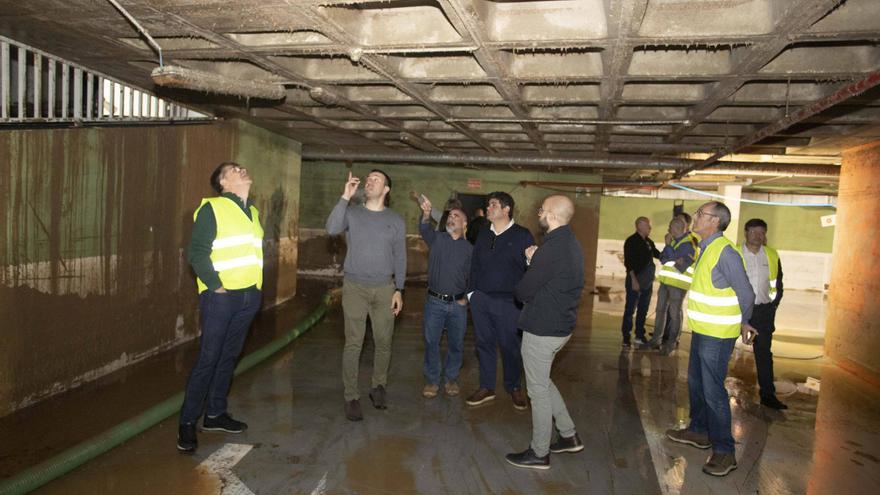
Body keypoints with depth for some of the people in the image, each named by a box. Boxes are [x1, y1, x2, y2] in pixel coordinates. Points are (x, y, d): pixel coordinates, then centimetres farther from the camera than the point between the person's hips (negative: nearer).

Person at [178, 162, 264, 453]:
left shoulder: (253, 212, 16)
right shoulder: (212, 208, -5)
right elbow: (196, 252, -11)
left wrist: (257, 287, 11)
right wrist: (215, 285, -15)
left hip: (249, 297, 7)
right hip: (221, 297, -6)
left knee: (229, 357, 13)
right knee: (208, 359, -4)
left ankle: (215, 414, 25)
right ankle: (187, 423, 8)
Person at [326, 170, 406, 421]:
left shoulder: (395, 220, 5)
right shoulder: (352, 212, 2)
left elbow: (400, 257, 7)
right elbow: (332, 228, -17)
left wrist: (399, 290, 1)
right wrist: (345, 197, -19)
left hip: (384, 288, 1)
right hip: (355, 287, -1)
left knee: (383, 342, 7)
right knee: (353, 343, -1)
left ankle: (378, 386, 27)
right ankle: (351, 396, 9)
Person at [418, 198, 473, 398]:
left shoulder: (469, 248, 5)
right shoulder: (436, 239, 2)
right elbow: (424, 230, -21)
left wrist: (466, 297, -2)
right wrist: (426, 214, -40)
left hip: (458, 304, 1)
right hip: (434, 301, -1)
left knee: (456, 344, 10)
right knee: (431, 342, 5)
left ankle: (451, 379, 28)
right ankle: (431, 381, 19)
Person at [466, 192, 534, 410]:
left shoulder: (522, 235, -4)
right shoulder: (483, 236, 12)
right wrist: (471, 292, 10)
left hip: (509, 302, -5)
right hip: (481, 300, 5)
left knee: (510, 346, 6)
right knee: (484, 343, 11)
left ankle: (515, 388, 25)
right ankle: (487, 388, 24)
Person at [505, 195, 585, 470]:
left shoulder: (551, 249, -24)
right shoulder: (571, 244, 8)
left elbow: (523, 292, -18)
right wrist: (534, 262, 2)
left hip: (542, 329, -9)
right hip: (562, 325, 9)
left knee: (538, 390, 5)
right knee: (543, 383, 24)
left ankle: (539, 453, 19)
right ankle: (569, 435, 31)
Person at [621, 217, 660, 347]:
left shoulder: (649, 242, 11)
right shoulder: (631, 241, -8)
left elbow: (659, 255, 19)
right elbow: (628, 262, -14)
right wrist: (634, 280, -19)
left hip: (647, 282, 7)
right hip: (635, 280, -7)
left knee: (643, 309, 12)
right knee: (630, 309, -2)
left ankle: (640, 336, 21)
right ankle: (626, 337, 5)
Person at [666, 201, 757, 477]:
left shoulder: (725, 251, -20)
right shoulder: (706, 248, 10)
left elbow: (746, 293, -16)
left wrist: (743, 324, -1)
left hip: (717, 335, -10)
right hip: (702, 330, 10)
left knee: (713, 391, -4)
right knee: (696, 383, 20)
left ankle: (724, 451, 7)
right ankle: (699, 431, 36)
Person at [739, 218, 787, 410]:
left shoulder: (772, 256, 6)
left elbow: (777, 285, 13)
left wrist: (773, 306, 6)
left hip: (763, 311, 3)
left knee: (764, 353, 8)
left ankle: (768, 394, 14)